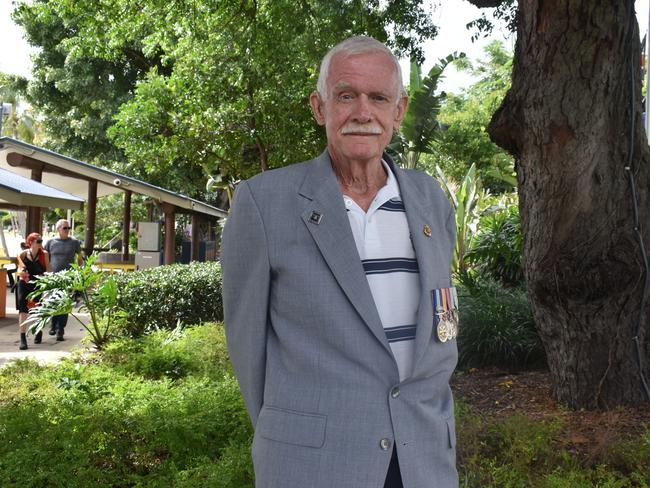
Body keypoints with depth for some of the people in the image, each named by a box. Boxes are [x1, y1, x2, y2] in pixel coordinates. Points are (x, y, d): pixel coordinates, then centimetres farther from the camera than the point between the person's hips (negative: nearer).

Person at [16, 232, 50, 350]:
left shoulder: (44, 254, -1)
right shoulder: (23, 254, -3)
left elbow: (48, 270, 1)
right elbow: (20, 270, 6)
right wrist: (21, 272, -16)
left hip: (38, 285, 1)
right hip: (24, 284, -1)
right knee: (23, 309, -11)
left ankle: (39, 332, 38)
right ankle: (23, 338, -11)